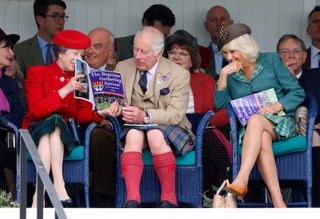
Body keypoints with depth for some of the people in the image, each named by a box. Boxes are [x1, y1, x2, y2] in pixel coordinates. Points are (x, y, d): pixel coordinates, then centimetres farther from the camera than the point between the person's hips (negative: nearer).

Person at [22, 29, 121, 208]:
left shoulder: (81, 79, 15)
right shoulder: (37, 73, 5)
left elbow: (82, 115, 3)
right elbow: (35, 110, -10)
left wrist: (100, 112, -19)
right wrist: (65, 90, -18)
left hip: (65, 133, 1)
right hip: (36, 131, -1)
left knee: (55, 122, -33)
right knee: (52, 121, -35)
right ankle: (58, 186, -47)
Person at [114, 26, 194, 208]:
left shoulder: (179, 74, -4)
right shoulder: (123, 67, 8)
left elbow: (176, 114, -13)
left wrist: (145, 116, -29)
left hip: (170, 129, -3)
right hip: (135, 127, 3)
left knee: (155, 134, -37)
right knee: (134, 134, -33)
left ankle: (169, 198, -27)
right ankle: (132, 200, -45)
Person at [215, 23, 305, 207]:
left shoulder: (271, 61, 5)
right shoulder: (230, 73, 14)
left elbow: (298, 92, 2)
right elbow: (220, 104, 2)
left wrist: (275, 107, -14)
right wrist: (223, 75, -7)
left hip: (279, 122, -2)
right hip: (250, 130, 2)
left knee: (255, 120, -37)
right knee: (262, 140, -36)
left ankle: (241, 181, -53)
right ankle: (278, 204, -47)